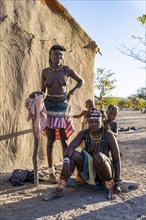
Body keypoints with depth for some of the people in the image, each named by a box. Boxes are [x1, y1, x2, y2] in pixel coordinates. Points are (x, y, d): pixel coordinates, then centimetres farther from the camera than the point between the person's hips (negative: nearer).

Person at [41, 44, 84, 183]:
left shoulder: (66, 70, -2)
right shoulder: (45, 72, 0)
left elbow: (81, 81, 12)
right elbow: (42, 92, 8)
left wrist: (71, 92, -1)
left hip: (63, 107, 0)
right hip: (49, 107, 0)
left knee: (64, 140, 4)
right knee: (51, 141, 3)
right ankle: (51, 171, 14)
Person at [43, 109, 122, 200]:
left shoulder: (109, 136, -13)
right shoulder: (84, 133, -5)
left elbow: (117, 159, -12)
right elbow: (71, 147, -19)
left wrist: (118, 181, -17)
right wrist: (66, 161, -39)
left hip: (105, 172, -3)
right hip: (89, 171, 3)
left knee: (98, 156, -35)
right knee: (72, 154, -22)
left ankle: (111, 185, -13)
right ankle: (59, 190, -20)